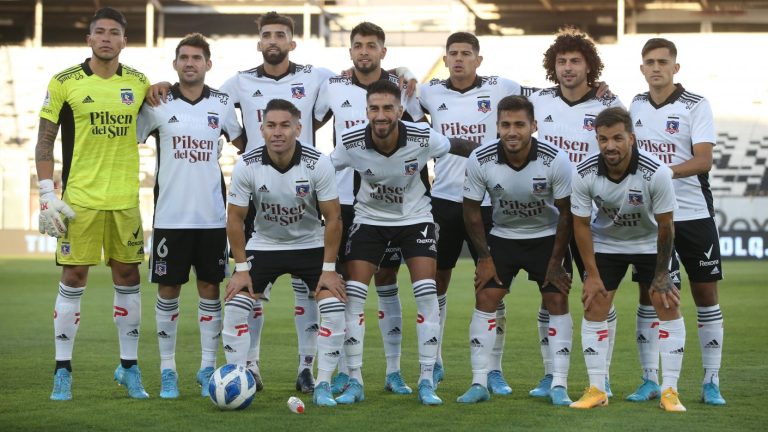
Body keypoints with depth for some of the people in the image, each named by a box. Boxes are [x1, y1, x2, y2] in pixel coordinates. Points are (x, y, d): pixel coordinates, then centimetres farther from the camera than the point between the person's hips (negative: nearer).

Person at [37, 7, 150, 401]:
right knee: (73, 279, -1)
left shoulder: (138, 83, 6)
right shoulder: (64, 83, -2)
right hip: (80, 198, -3)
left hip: (125, 199, 3)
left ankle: (129, 368, 18)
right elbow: (45, 141, -1)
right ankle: (63, 371, 7)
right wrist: (47, 194, -7)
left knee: (128, 277, 7)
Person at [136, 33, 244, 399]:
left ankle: (208, 368, 13)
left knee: (210, 288, 4)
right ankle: (167, 371, 12)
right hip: (170, 214, -1)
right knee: (168, 290, 3)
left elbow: (244, 145, 18)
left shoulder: (222, 104, 5)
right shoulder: (158, 104, -1)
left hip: (212, 214, 2)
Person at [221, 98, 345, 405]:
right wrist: (241, 268, -11)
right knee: (235, 305, -14)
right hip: (263, 244, 1)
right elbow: (235, 218, -8)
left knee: (334, 306, -17)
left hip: (311, 244, -1)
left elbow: (332, 217, -12)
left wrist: (329, 269, -14)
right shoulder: (247, 166, -18)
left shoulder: (318, 164, -21)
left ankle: (323, 384, -3)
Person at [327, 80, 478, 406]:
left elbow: (456, 147, -4)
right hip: (369, 218, 1)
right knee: (353, 294, -8)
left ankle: (427, 382, -1)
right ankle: (354, 382, 2)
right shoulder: (351, 142, -23)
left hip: (415, 218, 0)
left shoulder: (423, 138, -24)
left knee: (426, 293, -11)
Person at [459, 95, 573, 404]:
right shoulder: (480, 160, -21)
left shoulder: (556, 160, -24)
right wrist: (484, 257, -6)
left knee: (557, 302, -8)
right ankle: (479, 384, -2)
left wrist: (556, 262, -10)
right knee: (485, 300, -8)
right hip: (502, 236, 1)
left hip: (547, 237, -1)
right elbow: (471, 209, -6)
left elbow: (565, 213, -12)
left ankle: (558, 386, 0)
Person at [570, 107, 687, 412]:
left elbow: (665, 226, -18)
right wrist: (592, 275, -11)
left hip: (650, 243, -1)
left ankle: (670, 391, -2)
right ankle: (596, 390, 4)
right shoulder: (584, 174, -25)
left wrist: (661, 275, -13)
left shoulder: (656, 172, -30)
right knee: (594, 308, -6)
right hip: (605, 242, 1)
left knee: (668, 306, -9)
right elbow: (581, 224, -11)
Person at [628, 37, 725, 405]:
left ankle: (711, 382, 7)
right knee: (648, 295, 3)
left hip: (693, 213, -3)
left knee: (706, 294, 1)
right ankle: (650, 380, 10)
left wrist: (662, 172, -28)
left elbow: (703, 160, -16)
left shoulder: (696, 106, -6)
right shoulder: (636, 105, 8)